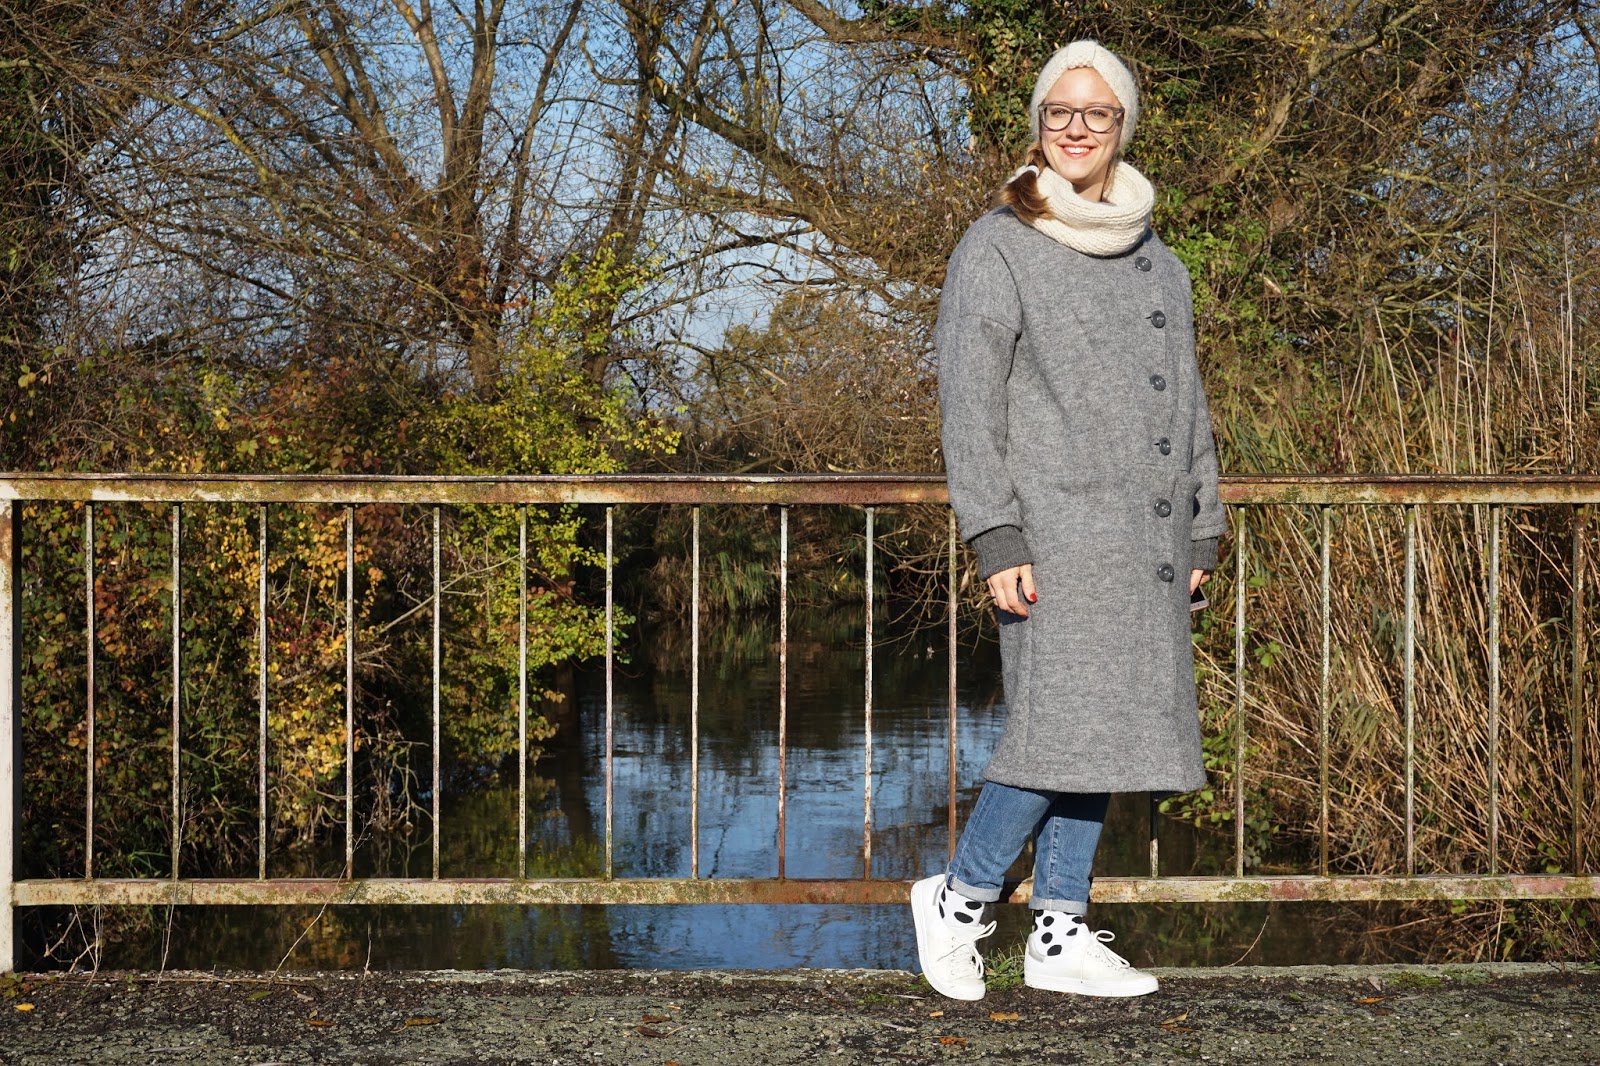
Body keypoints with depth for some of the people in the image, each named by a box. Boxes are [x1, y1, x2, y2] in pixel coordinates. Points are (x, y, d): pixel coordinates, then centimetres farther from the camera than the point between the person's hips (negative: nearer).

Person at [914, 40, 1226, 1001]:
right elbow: (970, 405, -7)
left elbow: (1188, 404, 20)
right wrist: (998, 540, -14)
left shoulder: (1157, 262, 17)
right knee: (1064, 725, -13)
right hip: (1057, 532, -6)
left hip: (1145, 543, 6)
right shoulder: (998, 249, -1)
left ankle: (1061, 933, 14)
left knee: (1109, 732, 6)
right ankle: (959, 897, 5)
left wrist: (1201, 534, 15)